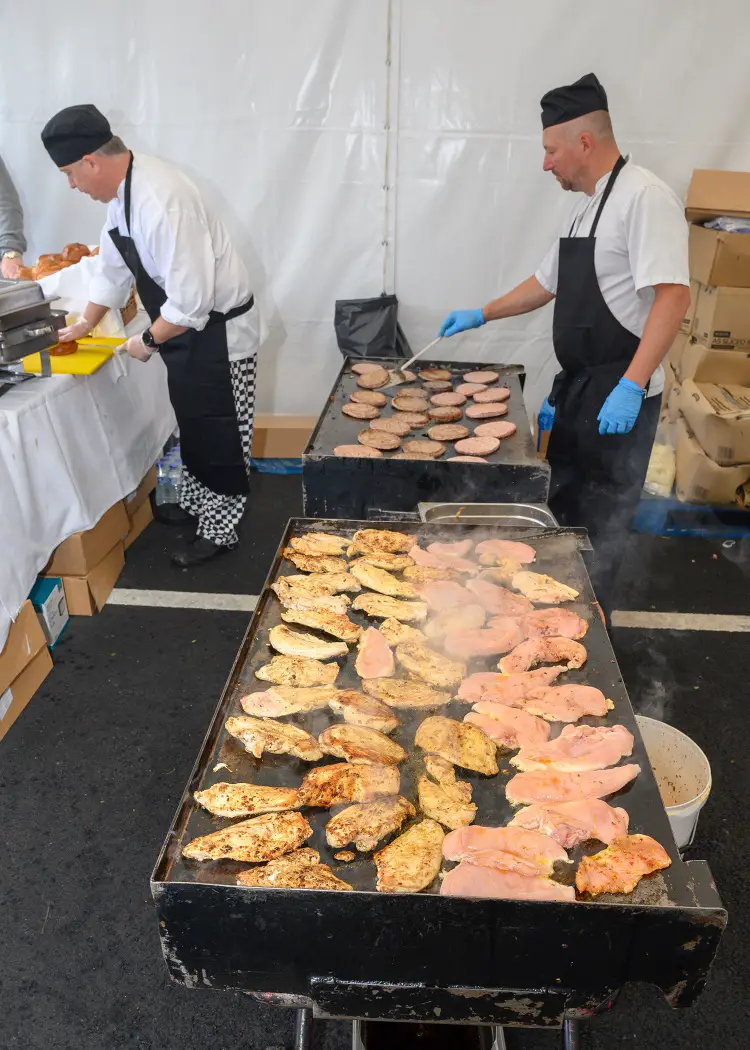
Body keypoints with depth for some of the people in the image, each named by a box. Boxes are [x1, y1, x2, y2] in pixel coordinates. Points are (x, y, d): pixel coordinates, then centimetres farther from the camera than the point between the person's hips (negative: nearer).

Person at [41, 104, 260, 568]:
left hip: (218, 332, -9)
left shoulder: (160, 202, -30)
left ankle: (219, 530, 19)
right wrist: (86, 324, 20)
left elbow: (191, 302, -30)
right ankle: (196, 502, 40)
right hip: (187, 327, 9)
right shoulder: (121, 187, 1)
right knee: (193, 425, 22)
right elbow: (113, 266, 14)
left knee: (218, 434, 4)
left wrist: (148, 341, -15)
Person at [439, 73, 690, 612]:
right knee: (564, 507, 18)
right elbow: (548, 284, 25)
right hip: (580, 385, 9)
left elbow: (673, 296, -23)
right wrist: (482, 315, 24)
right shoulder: (587, 206, 14)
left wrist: (631, 387, -28)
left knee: (600, 522, 1)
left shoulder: (643, 197, -15)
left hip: (620, 396, -9)